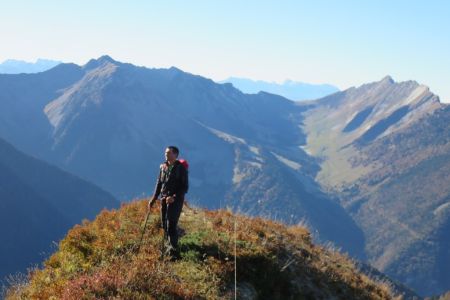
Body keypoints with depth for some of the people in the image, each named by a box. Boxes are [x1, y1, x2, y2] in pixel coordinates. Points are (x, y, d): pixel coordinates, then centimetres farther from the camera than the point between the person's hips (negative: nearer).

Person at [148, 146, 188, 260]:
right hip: (164, 199, 7)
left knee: (171, 225, -13)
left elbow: (185, 187, -10)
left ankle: (174, 252, -11)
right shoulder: (163, 167, 10)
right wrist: (153, 199, 12)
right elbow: (159, 183, 17)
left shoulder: (181, 168, -9)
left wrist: (174, 197, -21)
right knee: (165, 225, 9)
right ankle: (170, 246, 24)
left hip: (176, 200, -7)